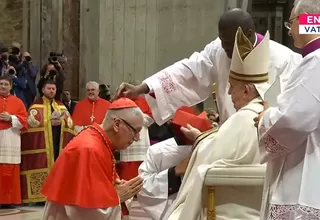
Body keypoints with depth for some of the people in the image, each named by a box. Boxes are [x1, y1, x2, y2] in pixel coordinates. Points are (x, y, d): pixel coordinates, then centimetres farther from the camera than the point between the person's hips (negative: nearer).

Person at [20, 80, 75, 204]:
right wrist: (49, 122, -15)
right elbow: (32, 122, -12)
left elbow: (70, 122, 11)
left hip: (59, 141, 4)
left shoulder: (61, 106, 17)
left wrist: (62, 122, -10)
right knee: (42, 165, -9)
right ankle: (41, 195, -7)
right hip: (41, 143, -4)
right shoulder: (36, 105, 3)